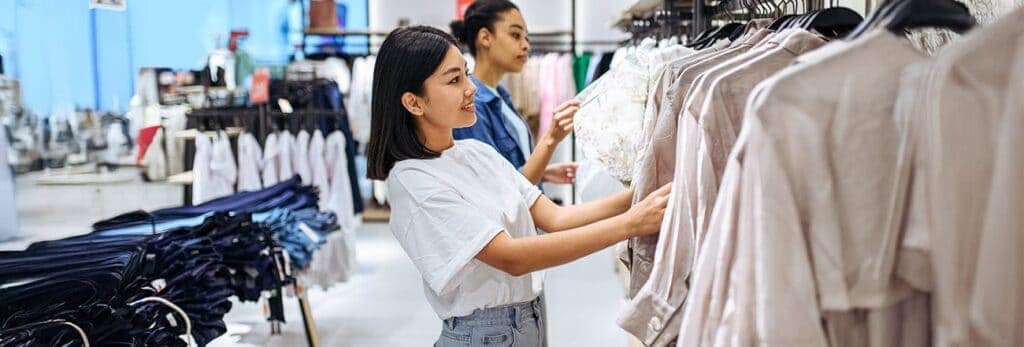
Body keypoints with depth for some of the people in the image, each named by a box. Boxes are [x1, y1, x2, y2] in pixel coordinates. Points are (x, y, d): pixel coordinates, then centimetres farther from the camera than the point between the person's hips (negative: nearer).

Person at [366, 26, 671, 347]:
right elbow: (512, 258, -25)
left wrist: (635, 197, -14)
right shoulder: (412, 180, -19)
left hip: (534, 321, 6)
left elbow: (553, 218, 0)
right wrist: (630, 224, -27)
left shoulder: (478, 151, 4)